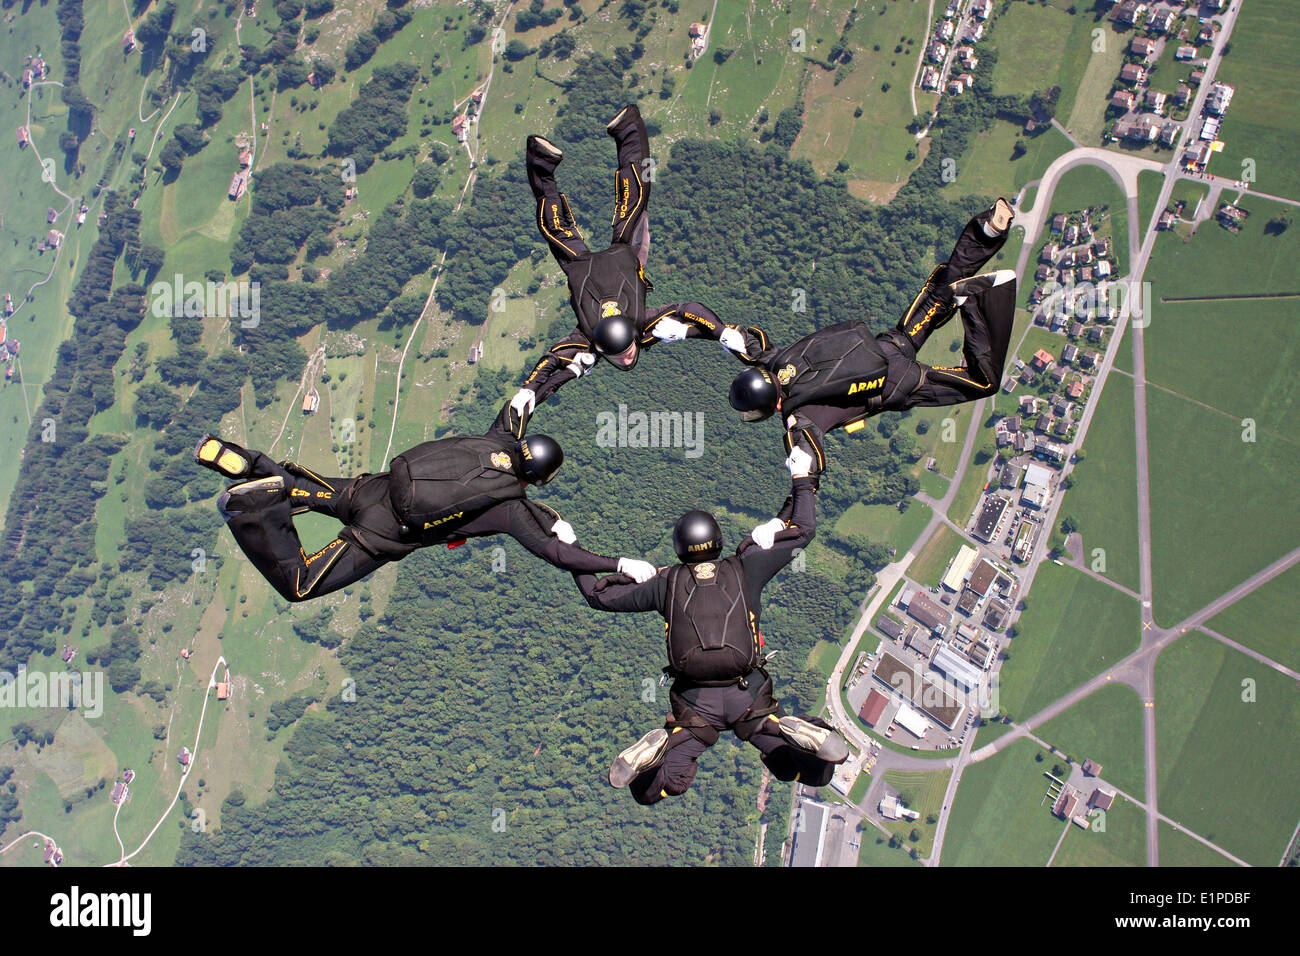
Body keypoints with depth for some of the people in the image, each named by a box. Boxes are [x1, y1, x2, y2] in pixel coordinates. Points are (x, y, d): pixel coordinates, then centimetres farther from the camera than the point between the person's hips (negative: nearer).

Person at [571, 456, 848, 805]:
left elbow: (599, 594, 16)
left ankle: (661, 746, -25)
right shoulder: (744, 568, 6)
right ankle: (794, 733, -26)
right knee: (818, 773, 7)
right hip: (749, 695, 0)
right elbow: (803, 531, 17)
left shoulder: (668, 580, 7)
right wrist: (801, 481, 30)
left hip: (695, 701, 0)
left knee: (648, 791, 8)